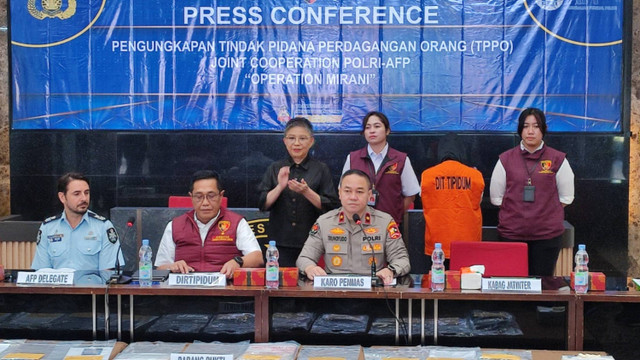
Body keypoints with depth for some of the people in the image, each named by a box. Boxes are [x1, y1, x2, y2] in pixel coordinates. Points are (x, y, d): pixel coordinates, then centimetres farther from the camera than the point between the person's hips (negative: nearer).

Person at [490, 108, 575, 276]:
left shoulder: (558, 159, 2)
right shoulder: (506, 159, 4)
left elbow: (566, 197, 9)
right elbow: (496, 197, 11)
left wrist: (545, 211, 5)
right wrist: (515, 211, 6)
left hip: (547, 233, 0)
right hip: (512, 233, 1)